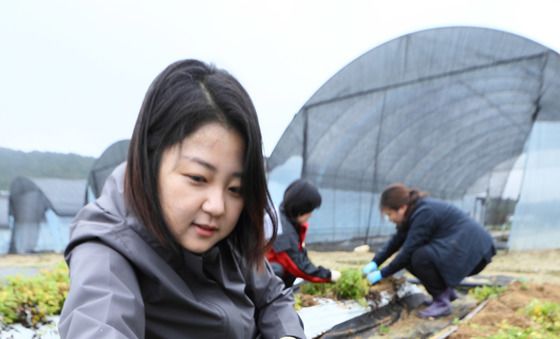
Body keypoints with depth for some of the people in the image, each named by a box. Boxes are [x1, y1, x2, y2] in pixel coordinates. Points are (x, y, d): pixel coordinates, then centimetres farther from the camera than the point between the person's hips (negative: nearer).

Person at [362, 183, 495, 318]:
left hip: (473, 248, -10)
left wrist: (382, 274, -14)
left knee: (420, 257, -28)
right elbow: (397, 240, 9)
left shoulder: (424, 213, -23)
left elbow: (408, 251, -22)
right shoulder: (415, 210, 6)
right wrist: (375, 263, 2)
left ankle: (442, 301, -9)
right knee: (411, 257, 2)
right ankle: (446, 291, 14)